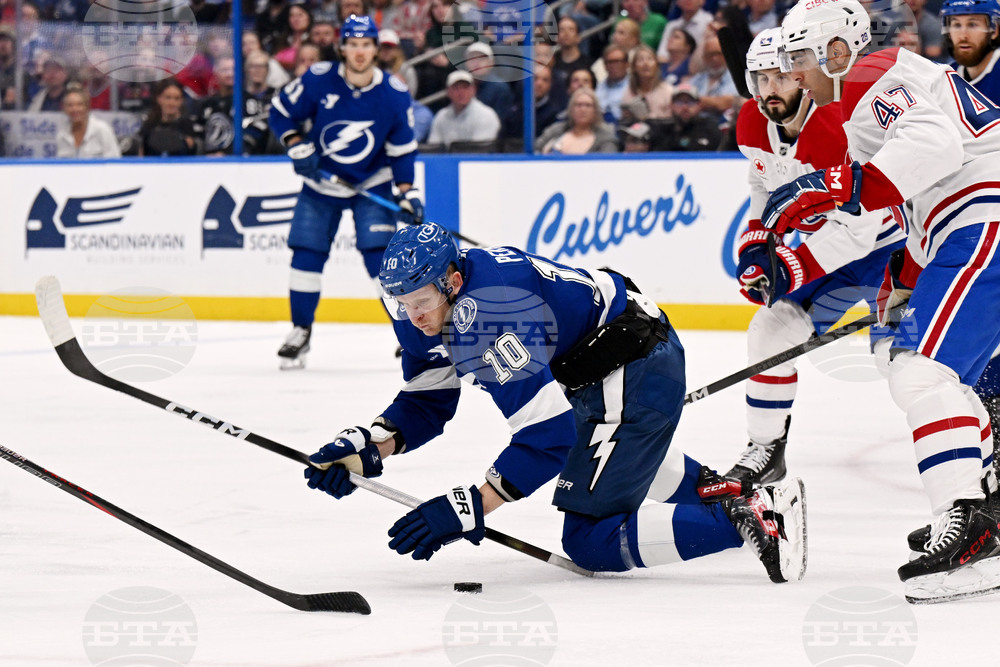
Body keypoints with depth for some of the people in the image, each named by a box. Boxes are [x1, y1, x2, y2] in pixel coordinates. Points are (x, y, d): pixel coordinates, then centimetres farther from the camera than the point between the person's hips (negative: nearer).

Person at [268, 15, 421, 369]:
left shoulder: (394, 94, -14)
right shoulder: (318, 81, -16)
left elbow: (402, 148, -5)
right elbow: (280, 111, -4)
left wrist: (407, 192, -12)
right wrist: (297, 147, -16)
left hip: (371, 184, -1)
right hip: (320, 182, 1)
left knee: (380, 256, -14)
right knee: (306, 255, -1)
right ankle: (300, 332, 15)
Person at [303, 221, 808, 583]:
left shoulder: (493, 316, -34)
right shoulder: (419, 298, -7)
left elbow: (549, 438, -34)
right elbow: (428, 403, 6)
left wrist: (468, 509, -37)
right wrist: (367, 448, -11)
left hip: (636, 372, -10)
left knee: (591, 542, -11)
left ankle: (748, 519, -15)